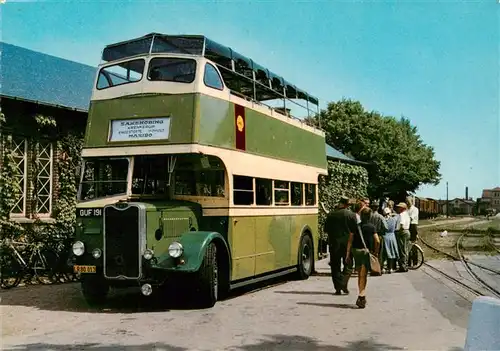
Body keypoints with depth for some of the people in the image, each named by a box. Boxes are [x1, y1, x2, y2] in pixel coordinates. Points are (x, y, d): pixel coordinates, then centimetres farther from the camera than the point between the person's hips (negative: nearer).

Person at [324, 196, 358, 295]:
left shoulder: (331, 215, 0)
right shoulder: (351, 215, -6)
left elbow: (326, 230, 5)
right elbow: (355, 230, -4)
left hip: (334, 243, 2)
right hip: (347, 243, -2)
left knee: (335, 266, 8)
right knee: (348, 265, 10)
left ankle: (338, 288, 5)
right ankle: (343, 283, -9)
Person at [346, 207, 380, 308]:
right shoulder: (371, 227, -4)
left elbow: (350, 241, -1)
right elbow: (377, 241, -10)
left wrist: (348, 254, 3)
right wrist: (375, 252, 4)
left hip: (356, 251, 3)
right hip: (366, 252, -3)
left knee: (360, 275, 16)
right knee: (363, 276, -2)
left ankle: (362, 297, 24)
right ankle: (361, 296, -14)